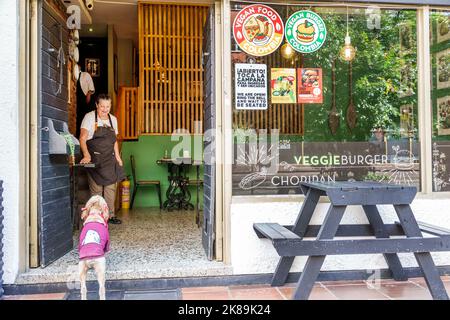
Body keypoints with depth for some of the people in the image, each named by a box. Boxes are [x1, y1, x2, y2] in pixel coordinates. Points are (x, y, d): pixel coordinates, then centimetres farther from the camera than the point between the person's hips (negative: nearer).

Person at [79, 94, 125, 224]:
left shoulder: (113, 119, 11)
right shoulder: (90, 117, -5)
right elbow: (82, 138, -14)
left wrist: (117, 156, 9)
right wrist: (86, 155, -28)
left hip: (110, 159, 5)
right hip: (95, 159, -5)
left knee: (111, 188, 4)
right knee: (96, 189, -4)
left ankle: (110, 215, 13)